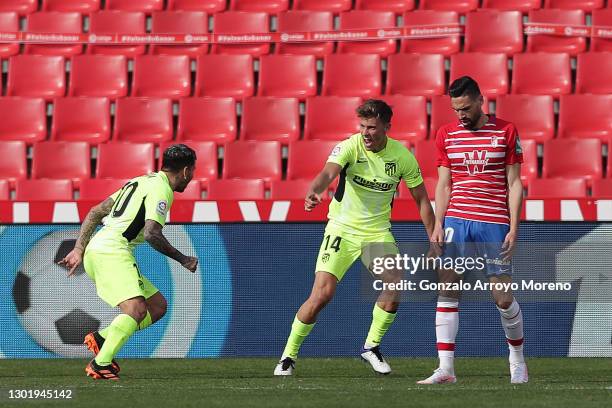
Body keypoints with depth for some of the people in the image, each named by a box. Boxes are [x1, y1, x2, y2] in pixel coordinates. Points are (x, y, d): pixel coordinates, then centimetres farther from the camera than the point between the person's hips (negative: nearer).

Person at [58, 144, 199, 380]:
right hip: (112, 252, -10)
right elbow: (151, 234, -18)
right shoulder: (161, 189, -6)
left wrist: (79, 249, 20)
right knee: (136, 310, -24)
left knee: (158, 306, 10)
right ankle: (100, 365, -31)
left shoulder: (141, 182, 23)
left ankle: (101, 338, 1)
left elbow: (95, 213, 22)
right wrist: (182, 259, -6)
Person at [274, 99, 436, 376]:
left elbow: (421, 199, 3)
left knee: (395, 285, -17)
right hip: (342, 228, -3)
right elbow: (328, 172, -36)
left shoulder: (402, 156, -7)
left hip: (378, 231, 3)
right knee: (322, 293, -13)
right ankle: (288, 356, 2)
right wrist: (314, 192, -58)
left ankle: (371, 346, 6)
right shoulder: (349, 146, -16)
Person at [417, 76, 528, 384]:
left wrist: (514, 229, -5)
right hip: (455, 220, 2)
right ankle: (445, 368, -8)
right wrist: (438, 226, -1)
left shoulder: (505, 131, 1)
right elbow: (444, 185, 10)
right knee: (447, 289, -8)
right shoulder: (447, 134, 8)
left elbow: (514, 184, 2)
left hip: (494, 224, -2)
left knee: (503, 297, -1)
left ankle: (518, 359, 21)